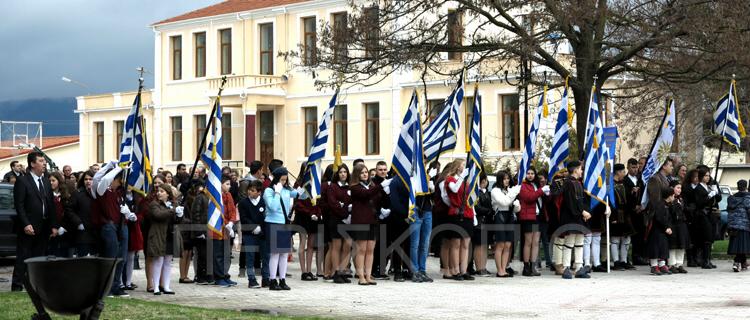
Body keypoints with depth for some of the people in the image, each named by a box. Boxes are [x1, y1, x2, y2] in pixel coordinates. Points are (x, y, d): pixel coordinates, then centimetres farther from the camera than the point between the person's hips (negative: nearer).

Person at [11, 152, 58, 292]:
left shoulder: (46, 181, 15)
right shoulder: (22, 181, -5)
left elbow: (51, 205, 15)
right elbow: (19, 205, -11)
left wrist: (54, 225, 8)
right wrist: (26, 224, -19)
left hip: (43, 228, 6)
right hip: (28, 228, -6)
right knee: (23, 259, -3)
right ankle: (17, 286, 0)